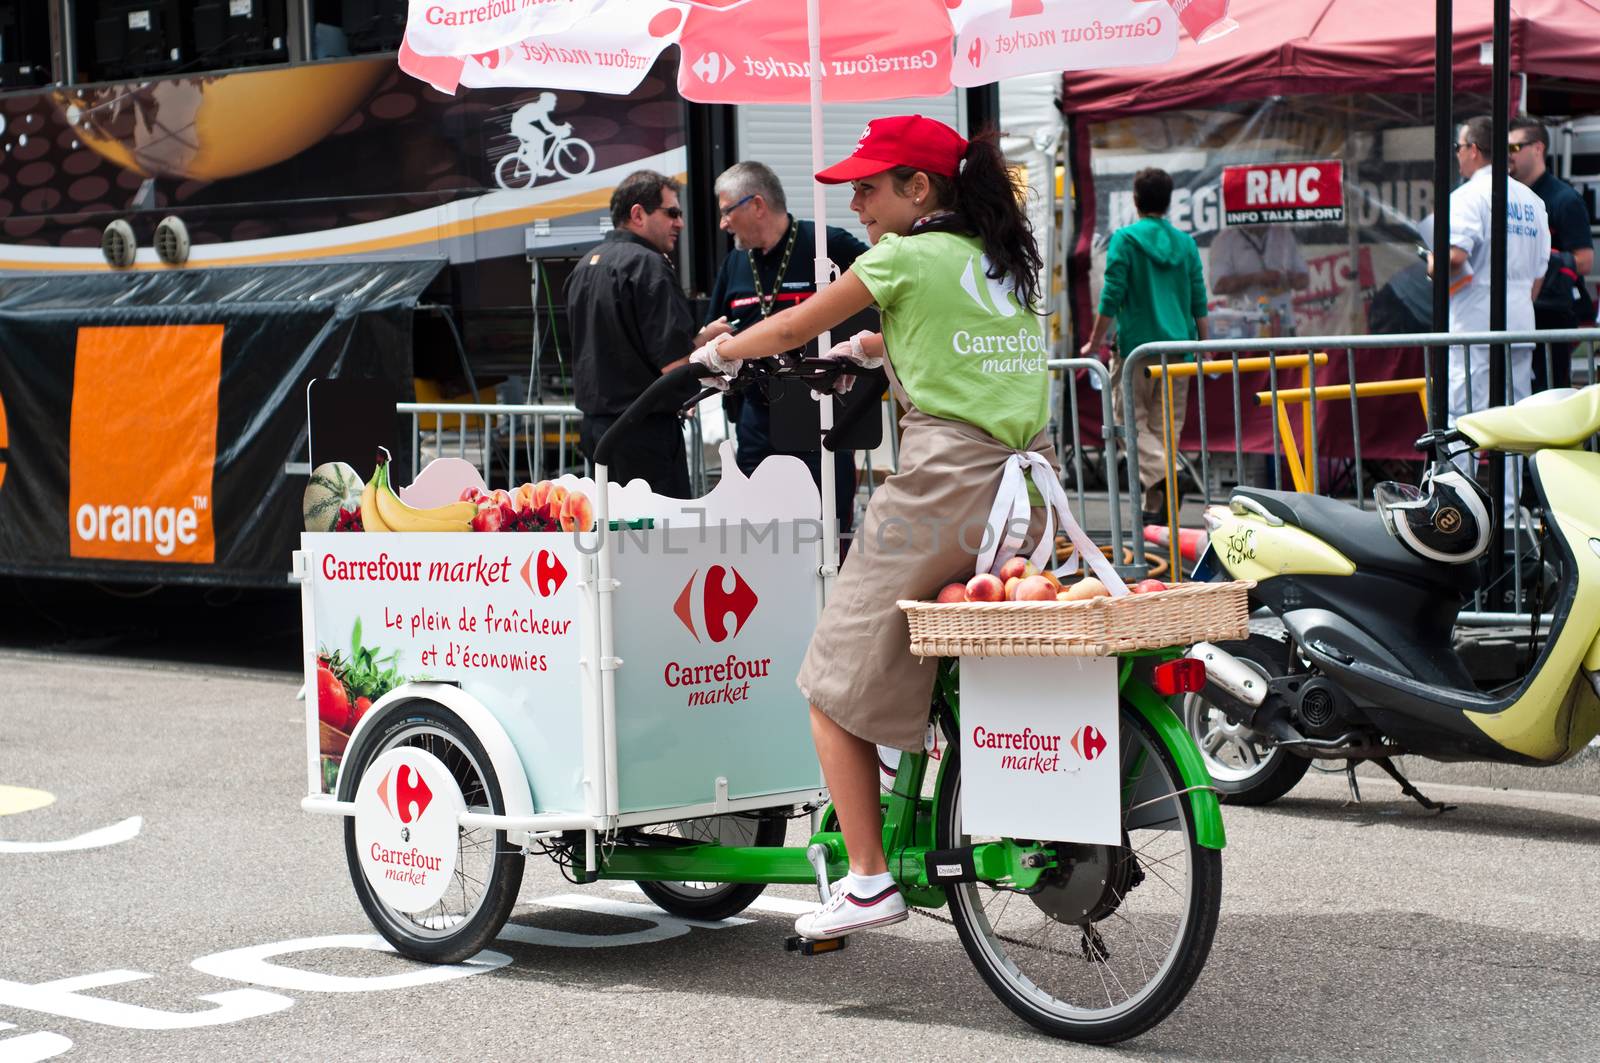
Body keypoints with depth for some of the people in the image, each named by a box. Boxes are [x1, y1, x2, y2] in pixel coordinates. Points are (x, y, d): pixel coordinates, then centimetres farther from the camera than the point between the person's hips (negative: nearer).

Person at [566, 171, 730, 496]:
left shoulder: (585, 265, 13)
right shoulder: (647, 265, -15)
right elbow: (676, 364, -20)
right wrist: (707, 336, -2)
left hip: (593, 424, 9)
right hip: (644, 430, -9)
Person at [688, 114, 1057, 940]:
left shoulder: (907, 255, -2)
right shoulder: (1005, 258, 18)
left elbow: (795, 328, 9)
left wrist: (718, 352, 27)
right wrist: (861, 348, 51)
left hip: (946, 478, -7)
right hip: (1030, 479, 7)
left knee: (839, 684, 3)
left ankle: (868, 879, -1)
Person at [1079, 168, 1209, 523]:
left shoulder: (1125, 239, -4)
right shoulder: (1185, 242, 9)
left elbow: (1112, 297, -8)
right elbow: (1199, 302, 10)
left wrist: (1094, 343, -1)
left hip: (1137, 345, -4)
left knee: (1131, 420, 3)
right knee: (1166, 425, 9)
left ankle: (1161, 473, -23)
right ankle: (1155, 508, 8)